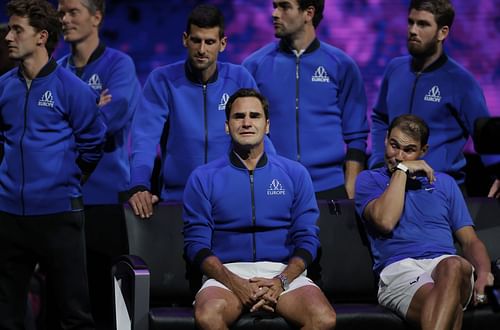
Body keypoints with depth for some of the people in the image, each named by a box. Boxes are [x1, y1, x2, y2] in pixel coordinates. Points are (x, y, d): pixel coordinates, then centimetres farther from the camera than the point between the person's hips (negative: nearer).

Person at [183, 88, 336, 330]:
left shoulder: (295, 174, 13)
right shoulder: (203, 178, 10)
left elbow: (307, 239, 7)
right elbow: (196, 243, 3)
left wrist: (281, 281, -12)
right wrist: (234, 283, -15)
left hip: (284, 272, 1)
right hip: (227, 272, -1)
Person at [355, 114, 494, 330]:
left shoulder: (444, 183, 29)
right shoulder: (369, 180, 20)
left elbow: (470, 241, 22)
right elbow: (385, 221, -3)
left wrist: (484, 273, 0)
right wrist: (401, 170, 7)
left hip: (447, 265, 2)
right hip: (399, 269, -2)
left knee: (453, 266, -41)